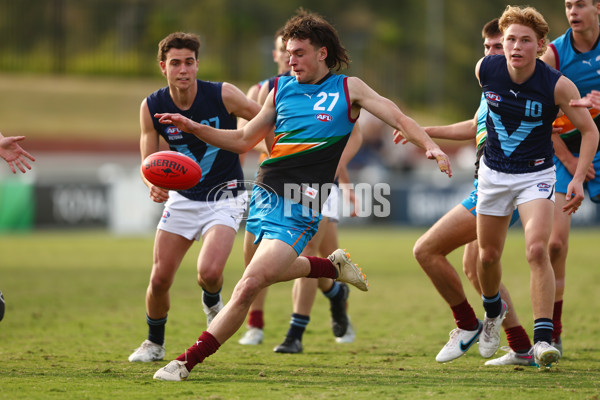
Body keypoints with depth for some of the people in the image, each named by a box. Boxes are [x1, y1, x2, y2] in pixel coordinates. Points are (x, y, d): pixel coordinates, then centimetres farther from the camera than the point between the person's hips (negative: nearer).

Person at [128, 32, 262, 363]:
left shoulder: (223, 95, -18)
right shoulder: (151, 107, -9)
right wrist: (153, 184, -27)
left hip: (225, 196, -3)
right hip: (182, 197, 3)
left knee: (209, 272, -24)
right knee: (159, 279, -2)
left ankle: (211, 301, 14)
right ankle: (154, 343, 25)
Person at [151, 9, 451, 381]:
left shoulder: (348, 88, 3)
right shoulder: (282, 89, 13)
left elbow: (398, 118, 2)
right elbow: (244, 140, 20)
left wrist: (430, 145, -16)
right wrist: (195, 128, 7)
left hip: (300, 209, -6)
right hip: (266, 194, 6)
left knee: (250, 285, -15)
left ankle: (187, 362, -12)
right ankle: (334, 266, 47)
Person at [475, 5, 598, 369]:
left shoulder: (558, 85, -22)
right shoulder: (486, 70, -14)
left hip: (536, 174, -3)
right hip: (494, 172, 3)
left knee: (537, 250, -22)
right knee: (488, 256, 13)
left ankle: (543, 339, -22)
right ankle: (493, 309, 45)